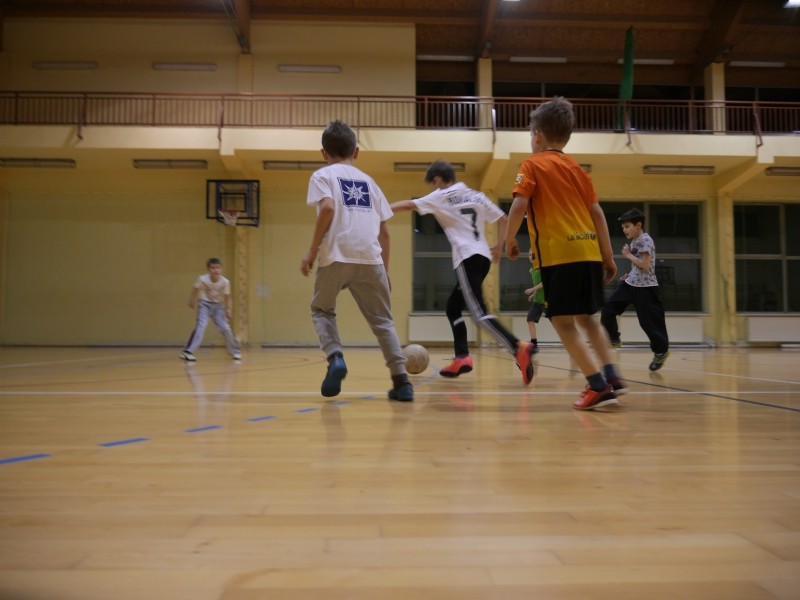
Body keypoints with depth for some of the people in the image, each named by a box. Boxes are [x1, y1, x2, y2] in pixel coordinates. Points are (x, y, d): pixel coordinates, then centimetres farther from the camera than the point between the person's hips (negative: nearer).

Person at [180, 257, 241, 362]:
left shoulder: (225, 282, -18)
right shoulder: (202, 279, -22)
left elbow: (227, 297, -6)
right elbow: (196, 290, -3)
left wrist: (228, 308, -16)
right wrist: (192, 301, 4)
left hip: (218, 305, 2)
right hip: (205, 304, -2)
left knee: (226, 328, -1)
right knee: (201, 326, -21)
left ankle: (234, 351, 20)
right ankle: (188, 352, -18)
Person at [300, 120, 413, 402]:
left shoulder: (322, 175, 11)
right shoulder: (368, 180, 24)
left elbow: (328, 208, -10)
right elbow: (384, 231, 18)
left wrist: (312, 251, -5)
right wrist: (385, 270, 24)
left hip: (337, 256, -3)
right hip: (370, 258, 3)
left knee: (321, 309, 19)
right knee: (382, 318, 11)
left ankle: (335, 357, -5)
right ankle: (401, 380, 0)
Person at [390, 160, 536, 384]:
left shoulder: (442, 196, 5)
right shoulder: (477, 196, 20)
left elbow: (410, 204, 7)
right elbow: (503, 219, 18)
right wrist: (499, 246, 24)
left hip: (468, 259, -8)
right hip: (482, 258, 8)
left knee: (479, 312, -17)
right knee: (453, 307, 17)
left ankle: (518, 347, -34)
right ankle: (462, 357, 9)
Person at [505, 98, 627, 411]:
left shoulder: (532, 165, 2)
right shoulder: (576, 167, 17)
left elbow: (519, 205, -12)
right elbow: (597, 212, 13)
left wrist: (509, 240, 2)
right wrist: (608, 256, 16)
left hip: (559, 254, -6)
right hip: (589, 251, 6)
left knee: (563, 322, 0)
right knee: (586, 317, 20)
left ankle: (599, 387, -4)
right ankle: (612, 377, 14)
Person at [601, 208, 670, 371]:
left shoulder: (645, 240, -14)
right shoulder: (634, 241, 12)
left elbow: (645, 265, -22)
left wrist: (628, 255, -13)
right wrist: (629, 275, 10)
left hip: (645, 288, -9)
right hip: (630, 284, 9)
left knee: (648, 321, -1)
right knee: (607, 310, -1)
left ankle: (661, 351, 19)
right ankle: (614, 339, 15)